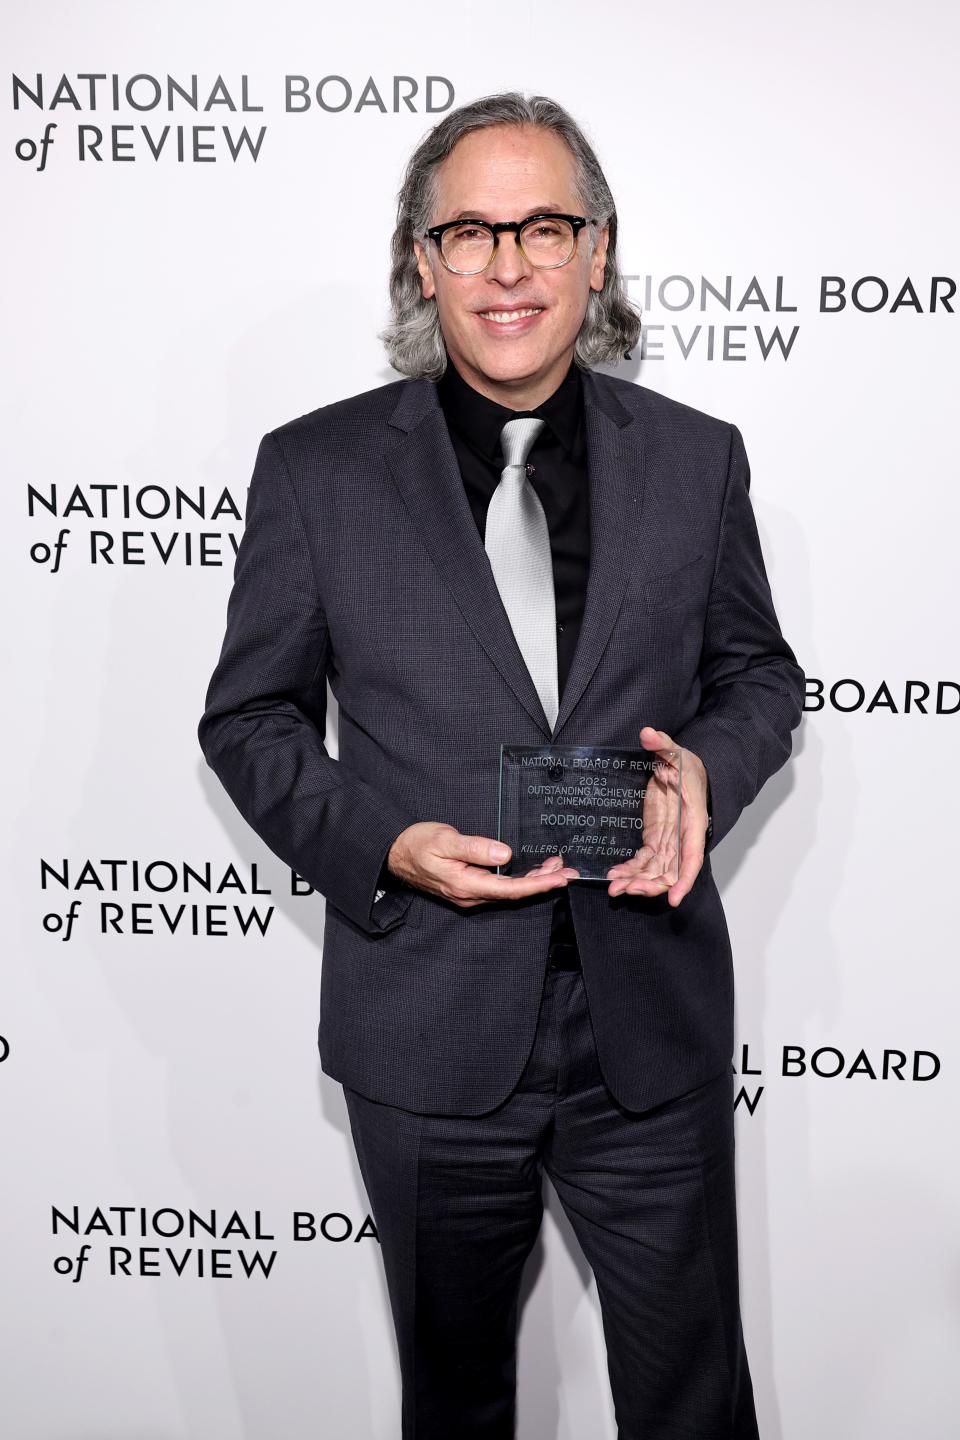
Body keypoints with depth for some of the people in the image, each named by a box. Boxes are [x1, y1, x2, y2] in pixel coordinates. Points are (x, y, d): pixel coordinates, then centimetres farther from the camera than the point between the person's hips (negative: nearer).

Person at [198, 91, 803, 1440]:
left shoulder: (696, 458, 1)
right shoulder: (317, 468, -4)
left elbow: (759, 671, 11)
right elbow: (250, 717, 1)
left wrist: (708, 765, -11)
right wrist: (380, 846, -16)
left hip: (656, 1026, 1)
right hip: (430, 1036, 0)